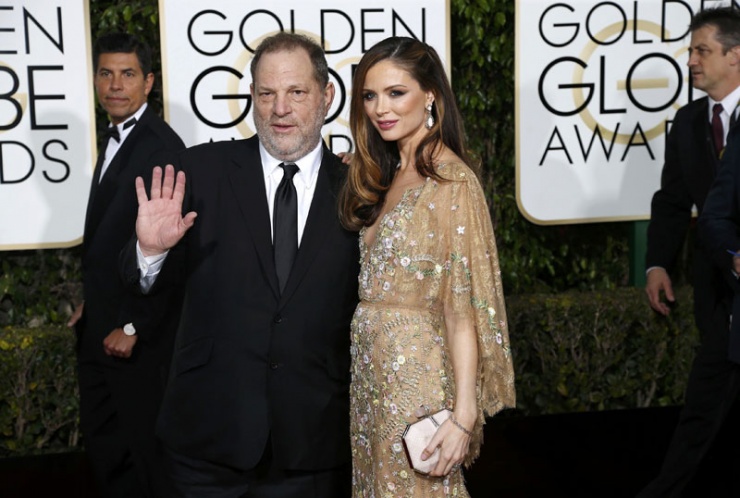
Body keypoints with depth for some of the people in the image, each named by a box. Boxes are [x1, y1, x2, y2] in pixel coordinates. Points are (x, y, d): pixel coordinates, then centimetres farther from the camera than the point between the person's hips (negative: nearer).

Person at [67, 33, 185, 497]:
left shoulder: (161, 145, -18)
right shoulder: (114, 138, 12)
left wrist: (133, 326, -19)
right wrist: (91, 302, 13)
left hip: (138, 328, -9)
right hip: (100, 324, 9)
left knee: (144, 439, 5)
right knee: (102, 439, 17)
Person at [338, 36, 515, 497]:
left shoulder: (451, 181, -14)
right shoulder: (387, 175, 11)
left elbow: (464, 305, -19)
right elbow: (377, 283, 11)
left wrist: (464, 413, -22)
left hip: (417, 371, -8)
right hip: (373, 369, 8)